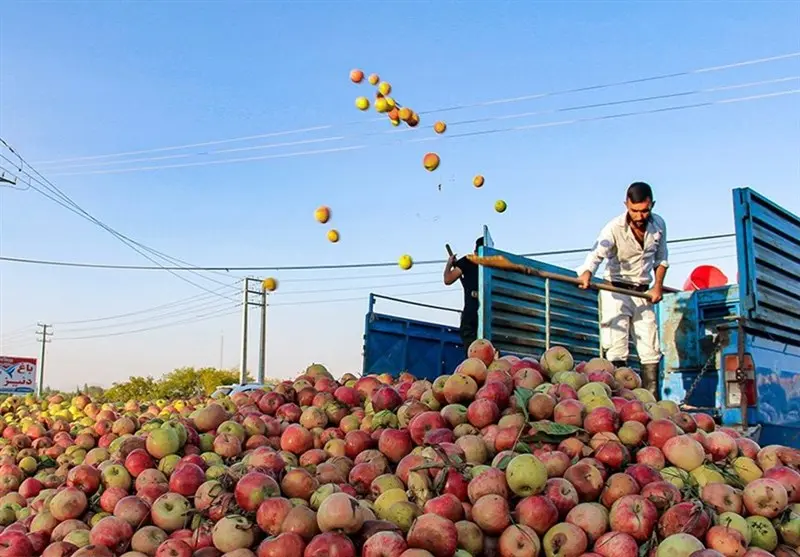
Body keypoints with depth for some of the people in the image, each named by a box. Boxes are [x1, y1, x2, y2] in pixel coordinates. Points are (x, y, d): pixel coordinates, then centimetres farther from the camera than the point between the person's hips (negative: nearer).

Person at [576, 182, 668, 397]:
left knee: (651, 351, 4)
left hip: (643, 293, 5)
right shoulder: (614, 228, -18)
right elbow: (596, 254, -34)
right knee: (617, 351, -12)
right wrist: (586, 274, -55)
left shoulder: (659, 225, -1)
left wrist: (658, 286, 2)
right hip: (616, 292, -5)